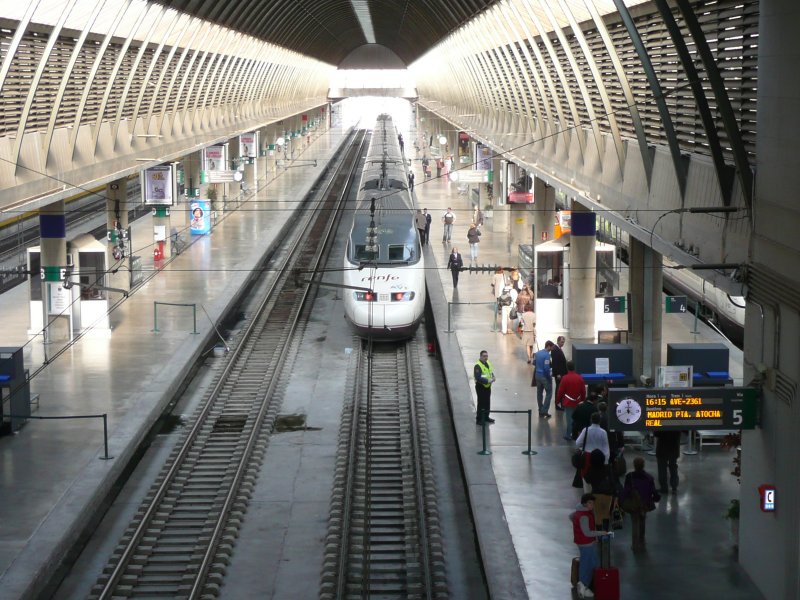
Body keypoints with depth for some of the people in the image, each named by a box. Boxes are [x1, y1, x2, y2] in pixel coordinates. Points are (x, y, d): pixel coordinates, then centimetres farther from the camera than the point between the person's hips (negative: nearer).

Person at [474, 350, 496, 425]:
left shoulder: (488, 363, 8)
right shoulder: (478, 366, -21)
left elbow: (491, 372, 20)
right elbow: (478, 378, -28)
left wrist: (493, 377, -2)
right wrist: (488, 381, -30)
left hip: (488, 386, 9)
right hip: (481, 387, -9)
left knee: (487, 403, 19)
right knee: (481, 403, -3)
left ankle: (486, 417, 33)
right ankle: (479, 419, 6)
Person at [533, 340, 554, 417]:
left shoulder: (537, 353, 3)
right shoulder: (547, 355, -20)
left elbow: (534, 363, 14)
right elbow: (546, 368, -24)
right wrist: (550, 374, -10)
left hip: (537, 375, 7)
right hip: (545, 376, -7)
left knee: (539, 393, 15)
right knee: (548, 393, 4)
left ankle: (541, 411, 22)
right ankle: (544, 412, -2)